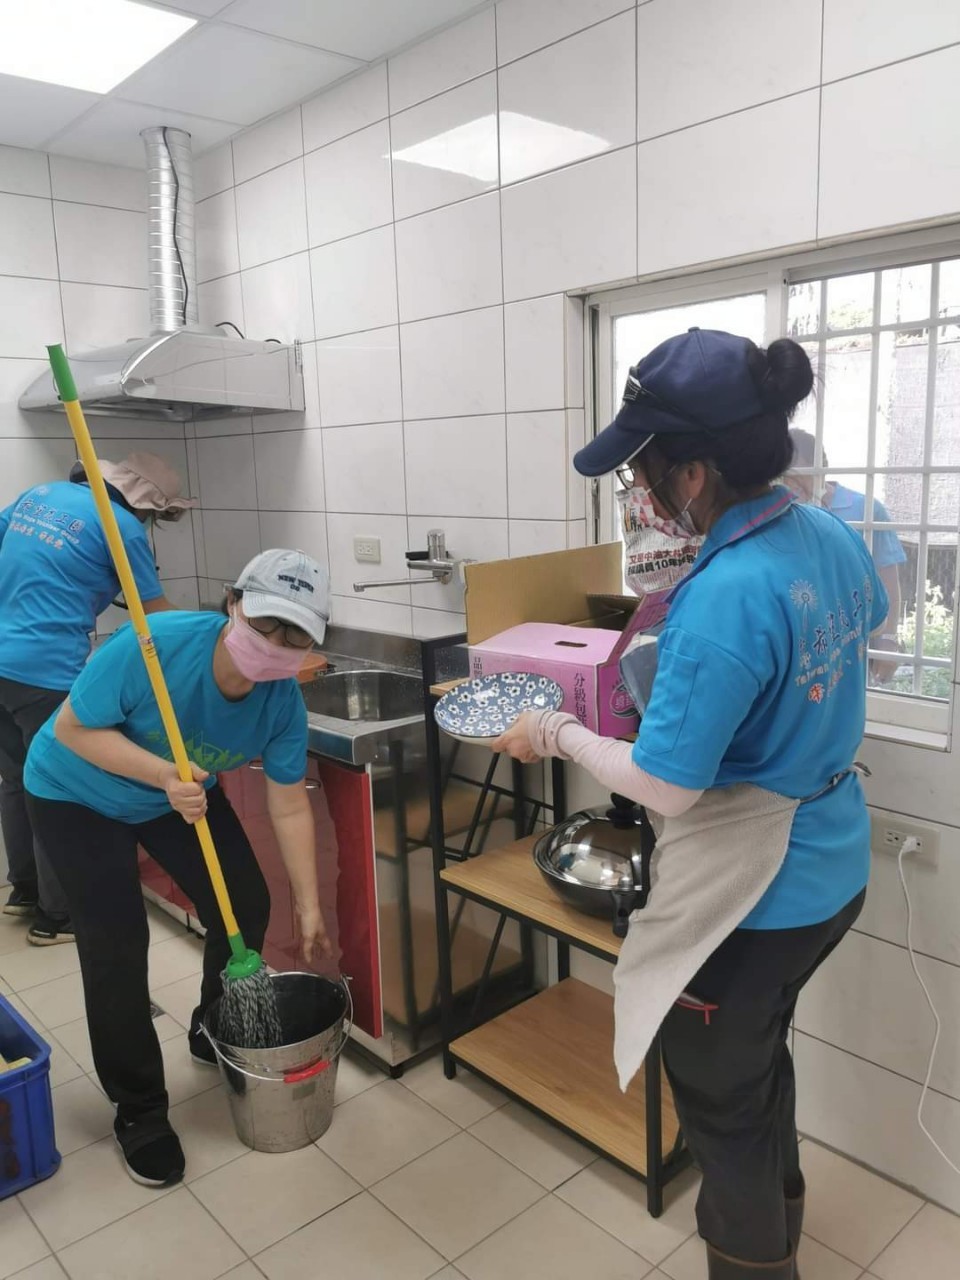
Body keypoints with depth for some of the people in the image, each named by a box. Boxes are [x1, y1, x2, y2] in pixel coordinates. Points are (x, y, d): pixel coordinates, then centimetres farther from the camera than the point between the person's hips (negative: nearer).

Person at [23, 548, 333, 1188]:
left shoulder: (283, 700, -24)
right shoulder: (154, 644, -38)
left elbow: (289, 806, -14)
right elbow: (74, 729, -27)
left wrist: (309, 907, -11)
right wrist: (164, 775, -41)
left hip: (183, 793, 4)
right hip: (78, 795, -4)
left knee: (247, 907, 0)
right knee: (116, 944, -11)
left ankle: (215, 1035, 31)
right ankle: (139, 1109, 11)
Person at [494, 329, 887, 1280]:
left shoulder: (723, 600, -32)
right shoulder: (832, 536, -5)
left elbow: (665, 787, -27)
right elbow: (866, 616, 18)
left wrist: (555, 734, -12)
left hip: (749, 900, -9)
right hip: (830, 871, 9)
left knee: (720, 1097, 17)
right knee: (760, 1050, 33)